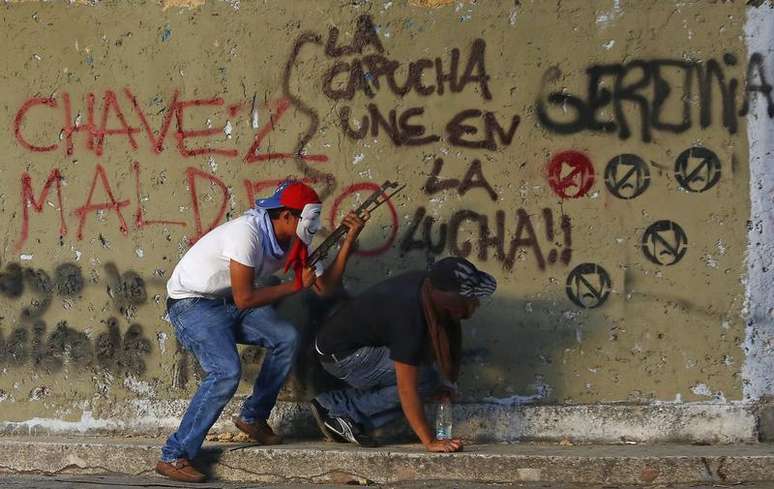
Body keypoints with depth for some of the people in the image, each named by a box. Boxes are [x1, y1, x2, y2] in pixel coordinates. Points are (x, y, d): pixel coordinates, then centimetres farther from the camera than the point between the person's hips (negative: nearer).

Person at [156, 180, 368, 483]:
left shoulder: (293, 241, -2)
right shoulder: (247, 234, -29)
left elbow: (325, 287, -2)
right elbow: (244, 299, -30)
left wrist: (349, 240, -10)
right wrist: (296, 286, -23)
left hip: (227, 303, 8)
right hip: (191, 303, -8)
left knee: (286, 338, -5)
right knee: (226, 371, -26)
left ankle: (252, 417, 14)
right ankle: (173, 457, -21)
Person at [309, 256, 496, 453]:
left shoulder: (427, 284, -10)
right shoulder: (409, 317, -34)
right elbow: (407, 389, -32)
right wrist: (430, 442, -30)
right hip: (340, 356, -9)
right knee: (424, 379, -19)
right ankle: (337, 406, -8)